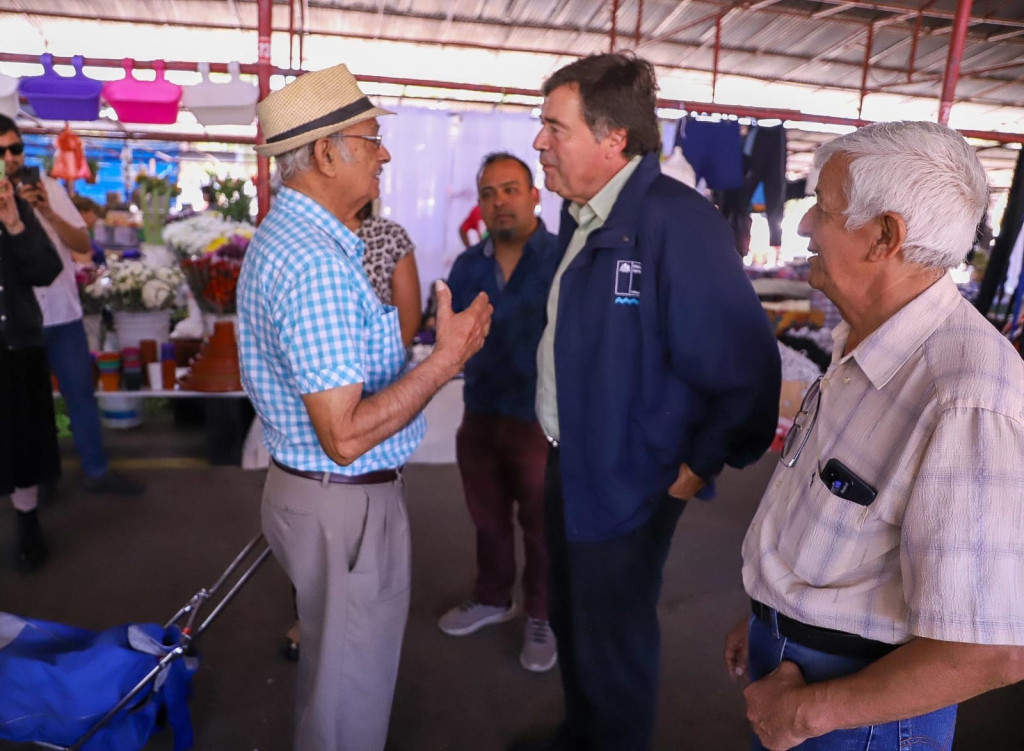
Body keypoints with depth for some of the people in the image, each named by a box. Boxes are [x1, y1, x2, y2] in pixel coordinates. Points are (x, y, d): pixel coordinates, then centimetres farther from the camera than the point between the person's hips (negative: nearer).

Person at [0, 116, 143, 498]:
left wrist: (49, 213, -16)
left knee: (81, 395, 10)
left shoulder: (48, 188, 2)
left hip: (62, 314, 2)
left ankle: (96, 470, 23)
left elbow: (83, 245, -1)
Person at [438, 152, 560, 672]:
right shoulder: (467, 265, 4)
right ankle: (492, 600, 47)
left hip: (544, 423, -5)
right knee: (487, 520, 23)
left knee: (541, 528, 14)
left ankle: (540, 618, 37)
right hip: (479, 417, 5)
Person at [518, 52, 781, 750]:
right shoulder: (581, 214, 3)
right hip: (568, 464, 9)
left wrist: (700, 465, -15)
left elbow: (746, 366, -25)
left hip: (627, 485, -9)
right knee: (572, 621, 26)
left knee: (612, 646, 13)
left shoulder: (675, 221, -26)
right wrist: (561, 440, 13)